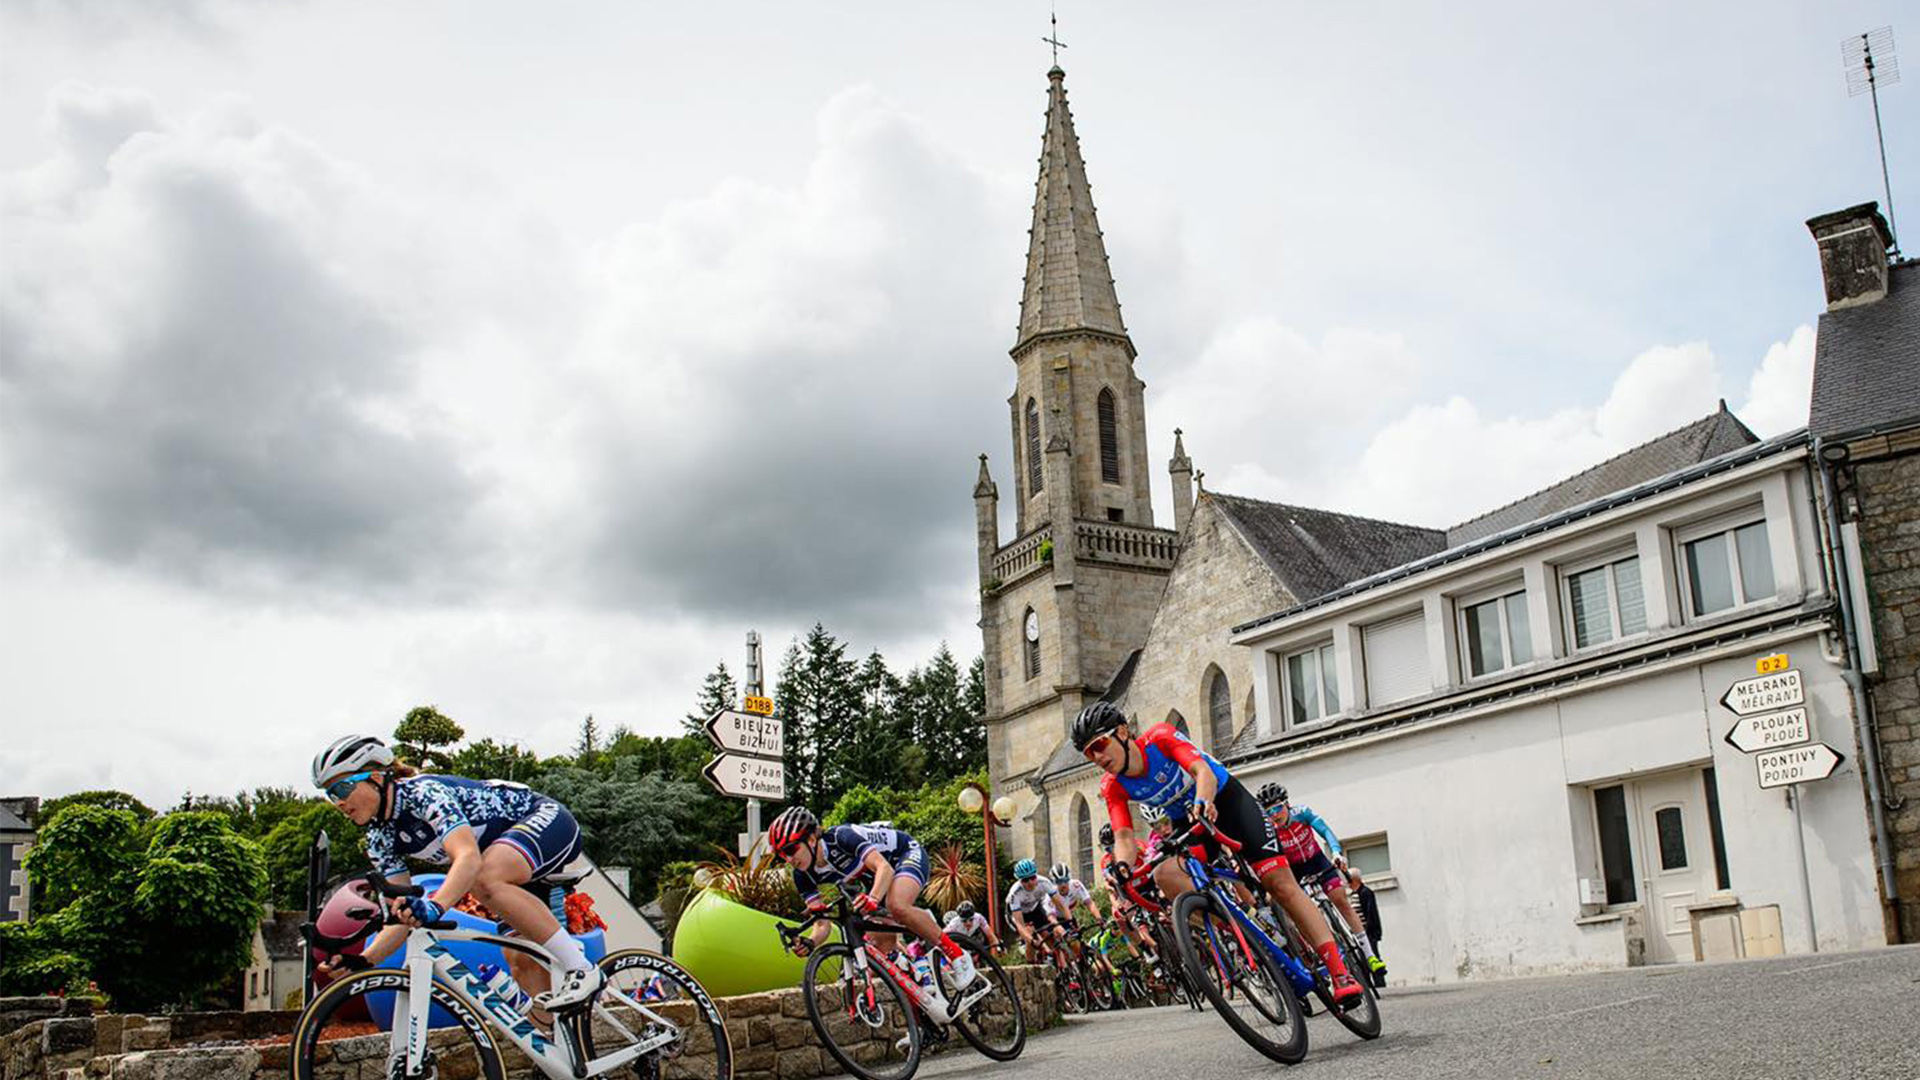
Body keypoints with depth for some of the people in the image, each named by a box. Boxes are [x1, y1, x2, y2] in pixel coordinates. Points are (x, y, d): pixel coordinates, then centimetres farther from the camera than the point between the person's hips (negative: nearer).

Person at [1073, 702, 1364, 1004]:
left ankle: (1339, 970, -12)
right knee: (1165, 875, -28)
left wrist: (1203, 803, -60)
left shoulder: (1161, 737, -25)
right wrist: (1122, 865, -46)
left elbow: (1203, 771, -38)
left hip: (1226, 799, -4)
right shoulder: (1112, 787, -14)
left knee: (1281, 884, -13)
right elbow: (1124, 835, -23)